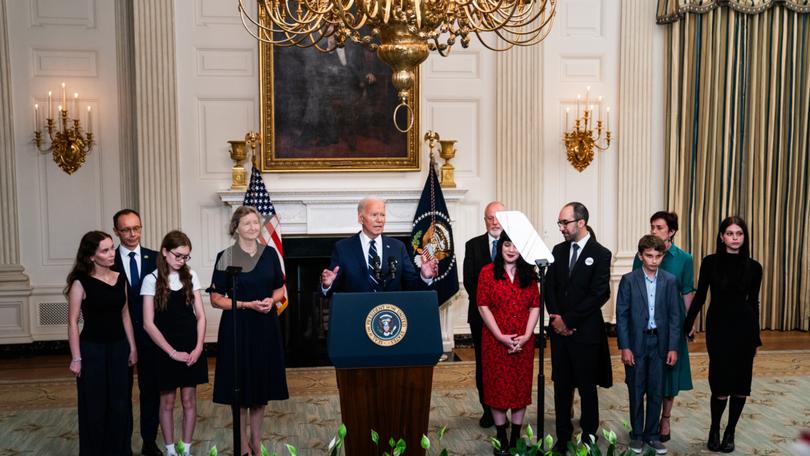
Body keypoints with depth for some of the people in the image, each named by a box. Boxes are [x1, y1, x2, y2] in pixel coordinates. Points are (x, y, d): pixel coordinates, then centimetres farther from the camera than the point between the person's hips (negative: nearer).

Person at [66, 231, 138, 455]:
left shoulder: (120, 279, 3)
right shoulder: (81, 282, -11)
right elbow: (73, 322, -10)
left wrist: (132, 347, 8)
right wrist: (76, 358, -11)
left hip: (119, 348, 4)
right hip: (92, 350, -4)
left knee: (120, 404, 10)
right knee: (95, 405, 7)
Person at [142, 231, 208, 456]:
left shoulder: (191, 276, 2)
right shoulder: (152, 280, -6)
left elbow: (200, 315, 4)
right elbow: (148, 323, -9)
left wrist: (198, 347, -7)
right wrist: (172, 352, -12)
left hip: (192, 348, 2)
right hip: (166, 350, -2)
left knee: (189, 400, 8)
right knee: (167, 401, 8)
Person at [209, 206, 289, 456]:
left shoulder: (270, 254, 5)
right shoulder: (225, 256, -5)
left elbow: (280, 289, 12)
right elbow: (216, 298, -6)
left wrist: (271, 300, -9)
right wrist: (248, 305, -17)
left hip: (266, 326, 3)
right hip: (237, 327, -3)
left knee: (262, 386, 10)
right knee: (240, 388, 3)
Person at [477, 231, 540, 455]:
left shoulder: (529, 274, 6)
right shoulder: (488, 272, -2)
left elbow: (535, 306, 3)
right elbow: (483, 306, -6)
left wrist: (526, 336, -9)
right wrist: (501, 337, -13)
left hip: (523, 341, 2)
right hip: (495, 340, -2)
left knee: (521, 386, 7)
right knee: (497, 386, 4)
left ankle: (516, 438, 19)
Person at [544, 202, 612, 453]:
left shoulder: (601, 254, -8)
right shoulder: (558, 250, 8)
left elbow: (598, 295, -13)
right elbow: (550, 286, 7)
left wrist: (568, 320, -13)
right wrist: (556, 318, -7)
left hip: (585, 331, -4)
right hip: (560, 329, 4)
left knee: (587, 387, 8)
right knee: (561, 385, 10)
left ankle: (588, 437, 22)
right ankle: (563, 437, 21)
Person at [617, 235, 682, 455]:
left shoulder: (670, 281, 1)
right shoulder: (629, 280, -4)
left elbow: (675, 316, 2)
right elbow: (621, 315, -4)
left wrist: (673, 347, -2)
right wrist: (624, 347, -9)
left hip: (659, 343, 2)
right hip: (636, 343, -1)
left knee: (656, 393, 8)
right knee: (636, 392, 8)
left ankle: (652, 434, 22)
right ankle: (636, 435, 21)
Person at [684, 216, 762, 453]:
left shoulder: (753, 267, 1)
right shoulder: (710, 262, -3)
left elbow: (753, 302, 7)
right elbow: (700, 296, 3)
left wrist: (756, 337, 10)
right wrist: (688, 324, 3)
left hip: (744, 326, 2)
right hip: (718, 326, -1)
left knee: (740, 382, 5)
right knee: (720, 381, -4)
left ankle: (730, 432, 22)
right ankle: (714, 430, 17)